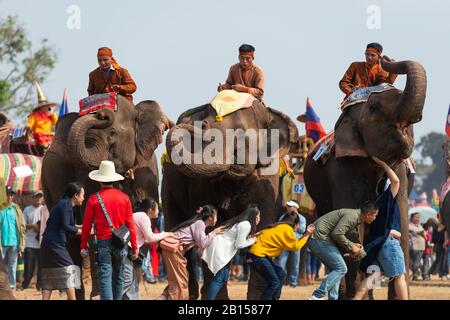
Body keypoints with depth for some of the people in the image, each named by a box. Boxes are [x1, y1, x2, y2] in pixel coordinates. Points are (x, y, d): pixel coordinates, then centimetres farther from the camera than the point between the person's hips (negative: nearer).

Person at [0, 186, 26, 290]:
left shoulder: (16, 209, 7)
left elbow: (22, 227, 9)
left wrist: (21, 244, 2)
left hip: (14, 242, 3)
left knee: (12, 266, 7)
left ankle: (12, 285, 10)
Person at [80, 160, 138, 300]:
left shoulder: (94, 199, -2)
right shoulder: (124, 198, 3)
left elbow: (86, 225, -1)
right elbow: (130, 224, 4)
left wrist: (83, 246, 8)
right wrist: (134, 246, 10)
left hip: (103, 243, -3)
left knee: (105, 278, -6)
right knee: (118, 278, 14)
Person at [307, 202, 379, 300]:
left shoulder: (354, 215, 15)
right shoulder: (352, 216, -16)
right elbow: (337, 234, -22)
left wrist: (352, 245, 10)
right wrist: (351, 246, -10)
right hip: (320, 239, -10)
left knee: (336, 270, 13)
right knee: (341, 269, -9)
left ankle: (333, 298, 11)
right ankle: (318, 296, -15)